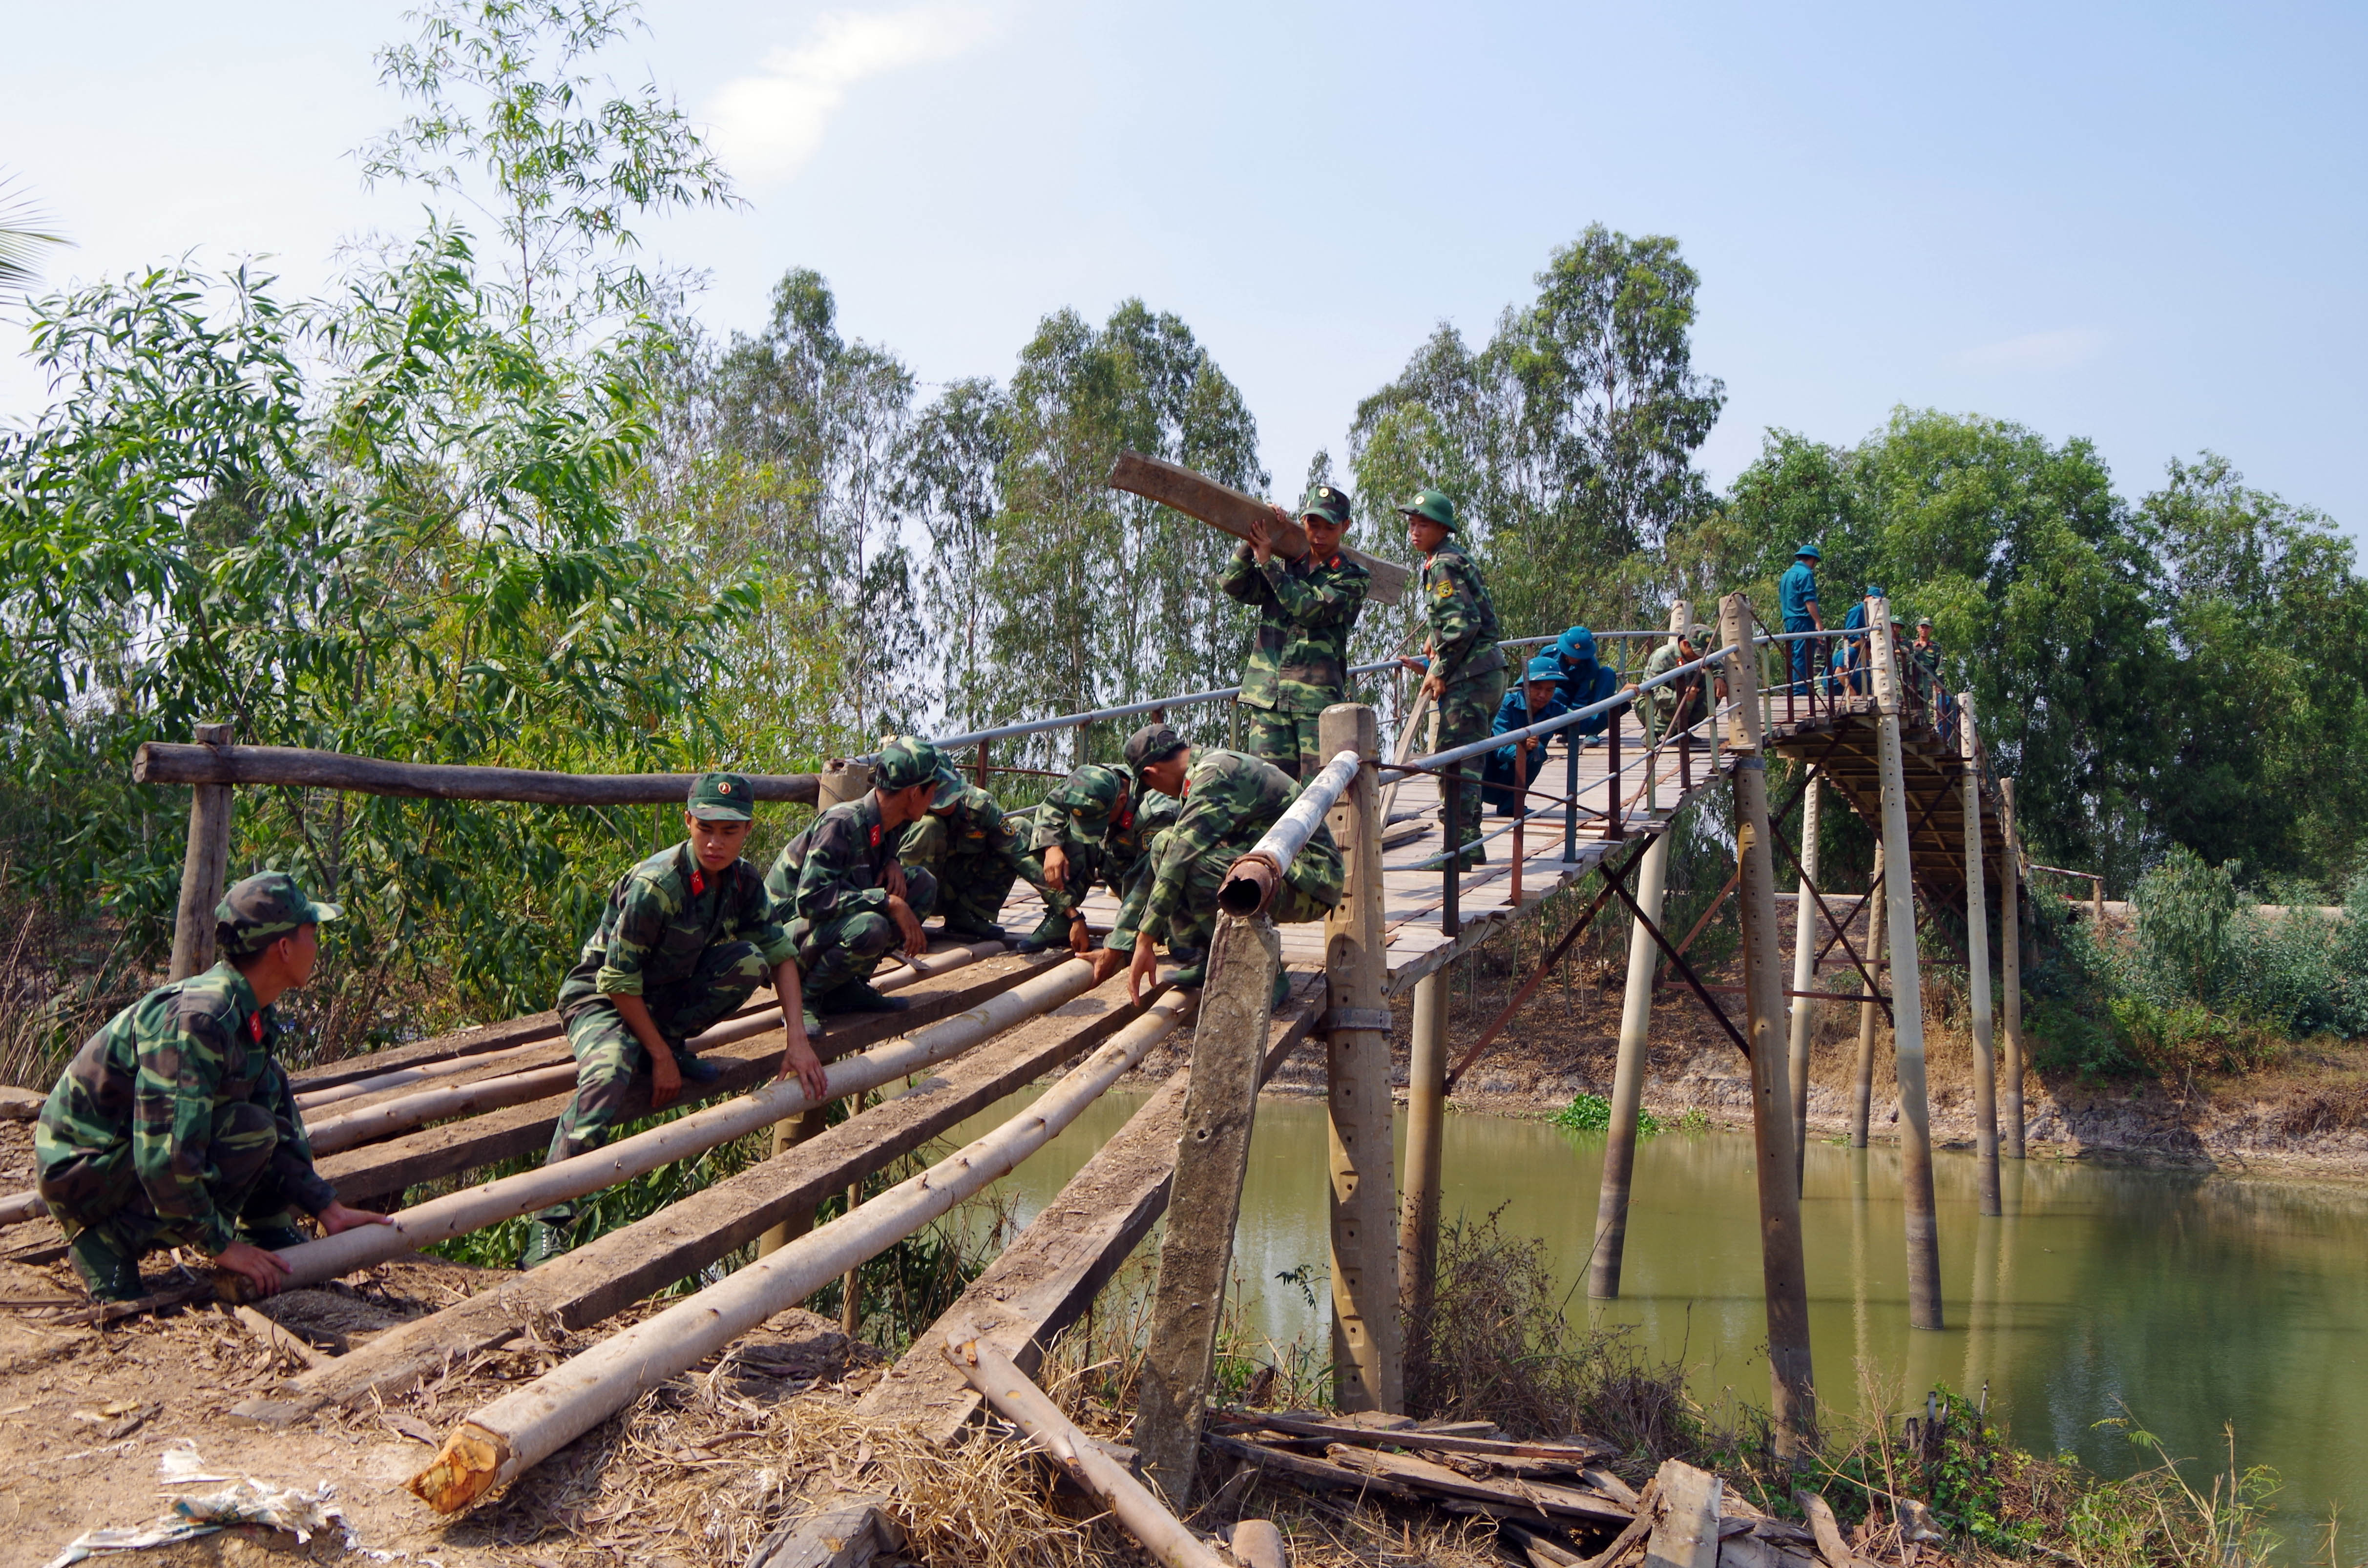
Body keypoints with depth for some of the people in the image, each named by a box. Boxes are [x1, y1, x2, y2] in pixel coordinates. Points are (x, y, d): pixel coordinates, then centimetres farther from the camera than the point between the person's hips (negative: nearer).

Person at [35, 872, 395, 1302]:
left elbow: (282, 1129, 9)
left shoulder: (258, 1017, 2)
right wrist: (221, 1247, -24)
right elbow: (165, 1155, -32)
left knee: (271, 1089, 6)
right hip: (82, 1169, -9)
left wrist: (329, 1210, 2)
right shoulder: (197, 1020, -28)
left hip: (136, 1143, 9)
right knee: (249, 1131, -23)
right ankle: (110, 1242, -13)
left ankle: (269, 1235, 7)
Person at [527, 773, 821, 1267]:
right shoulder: (654, 886, -28)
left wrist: (798, 1040, -13)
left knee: (748, 961, -21)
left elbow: (780, 954, -2)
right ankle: (549, 1224, -39)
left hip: (667, 994, 6)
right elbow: (619, 982, -23)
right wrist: (662, 1059, -20)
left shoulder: (743, 881, -8)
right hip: (602, 997, -6)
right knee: (610, 1072, -38)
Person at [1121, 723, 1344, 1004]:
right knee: (1166, 843, 5)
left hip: (1309, 885, -10)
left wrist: (1144, 941, -21)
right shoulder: (1215, 766, 14)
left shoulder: (1215, 776, -18)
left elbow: (1179, 859, -23)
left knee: (1195, 866, -31)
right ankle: (1201, 961, 3)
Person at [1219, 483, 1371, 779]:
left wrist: (1268, 561, -11)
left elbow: (1310, 609, -11)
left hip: (1319, 698, -3)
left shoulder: (1353, 578, 6)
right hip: (1268, 696, 3)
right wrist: (1252, 542, -7)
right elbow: (1233, 584, 4)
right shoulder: (1284, 565, 18)